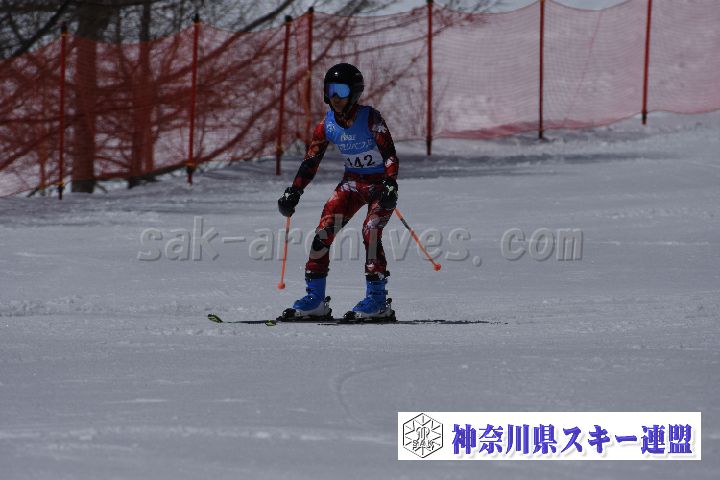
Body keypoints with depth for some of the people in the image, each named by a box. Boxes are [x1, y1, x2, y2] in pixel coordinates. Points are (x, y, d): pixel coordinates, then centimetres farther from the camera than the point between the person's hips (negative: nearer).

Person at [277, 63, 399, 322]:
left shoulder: (370, 118, -18)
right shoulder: (327, 124, -2)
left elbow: (390, 155, -20)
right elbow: (311, 161, 3)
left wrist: (390, 185, -35)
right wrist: (293, 192, -5)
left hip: (380, 183, -5)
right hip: (352, 182, 5)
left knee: (371, 231, -23)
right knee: (324, 231, -8)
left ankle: (377, 300, -18)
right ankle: (315, 298, -3)